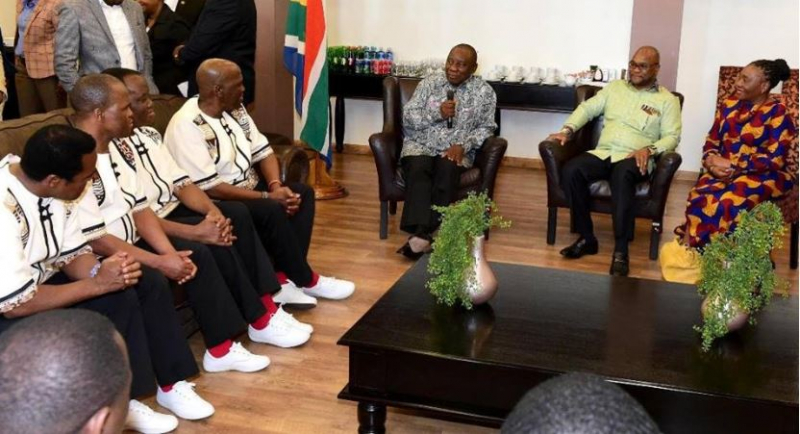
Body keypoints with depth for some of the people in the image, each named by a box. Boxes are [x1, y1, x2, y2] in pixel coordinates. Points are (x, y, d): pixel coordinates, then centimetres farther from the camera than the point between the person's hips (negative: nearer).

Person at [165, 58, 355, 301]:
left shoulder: (235, 109, 5)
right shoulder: (186, 126, -21)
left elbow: (263, 152, 8)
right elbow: (209, 188, -25)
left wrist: (276, 186, -13)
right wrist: (268, 196, -24)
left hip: (249, 187, 9)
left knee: (303, 193, -7)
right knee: (271, 211, -29)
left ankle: (287, 275, -12)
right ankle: (305, 280, -10)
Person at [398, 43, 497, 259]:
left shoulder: (484, 92, 4)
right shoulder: (430, 83, 5)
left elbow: (486, 128, 3)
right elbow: (407, 117, 2)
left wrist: (463, 146, -15)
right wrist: (437, 113, -14)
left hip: (456, 150, 0)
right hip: (420, 145, 1)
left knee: (447, 169, -35)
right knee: (419, 168, -33)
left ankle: (426, 233, -37)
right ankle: (421, 233, -41)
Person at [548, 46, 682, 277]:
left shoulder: (667, 100, 8)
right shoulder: (615, 87, 19)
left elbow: (672, 136, 1)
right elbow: (587, 108, 18)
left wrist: (649, 149, -18)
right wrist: (568, 129, 0)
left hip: (633, 159, -4)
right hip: (602, 153, 4)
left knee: (622, 176, -41)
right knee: (570, 170, -28)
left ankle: (621, 251, -38)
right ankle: (587, 238, -17)